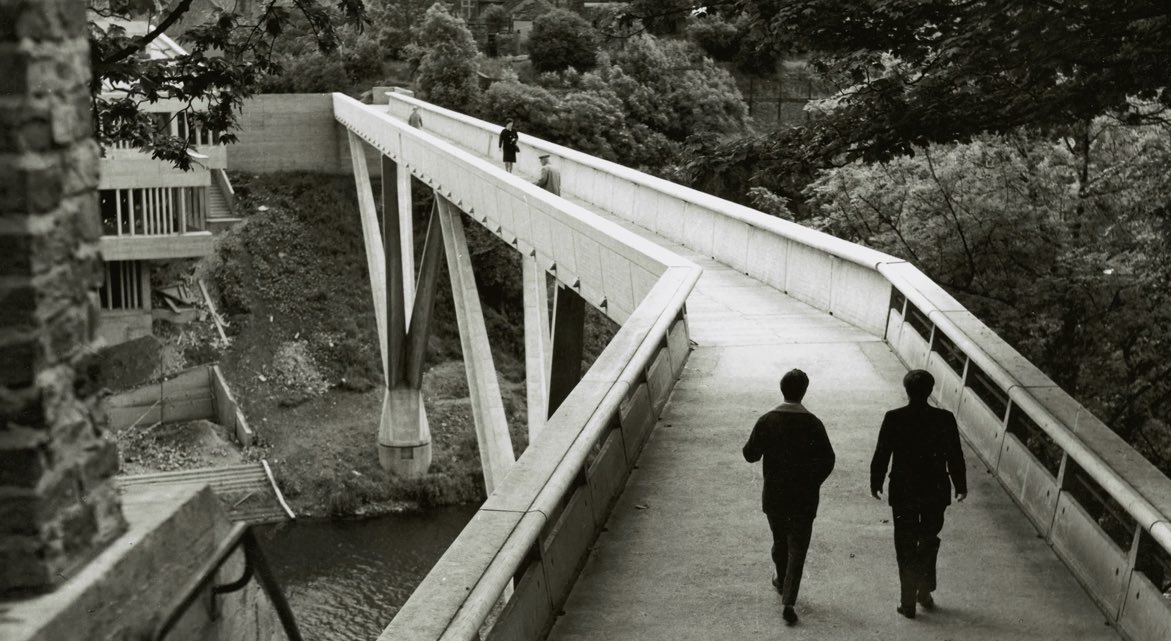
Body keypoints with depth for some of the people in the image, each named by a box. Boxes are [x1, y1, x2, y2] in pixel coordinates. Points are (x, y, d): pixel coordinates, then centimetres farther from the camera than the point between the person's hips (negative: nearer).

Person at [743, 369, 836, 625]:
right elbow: (827, 460, -10)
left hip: (774, 495, 2)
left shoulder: (767, 421, -10)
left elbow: (750, 455, -3)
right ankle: (788, 601, -7)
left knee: (780, 540, 24)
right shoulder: (812, 423, -13)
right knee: (797, 548, 3)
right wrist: (813, 483, 7)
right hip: (805, 498, -2)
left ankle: (782, 580, 46)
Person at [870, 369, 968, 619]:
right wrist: (960, 486, 10)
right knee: (929, 542, 21)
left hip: (903, 492, -1)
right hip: (936, 492, 1)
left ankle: (908, 603, 9)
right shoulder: (945, 419, -9)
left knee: (906, 547, 8)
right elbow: (955, 456, -3)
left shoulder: (893, 419, -12)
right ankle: (925, 593, 26)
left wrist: (875, 483, 7)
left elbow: (881, 455, -7)